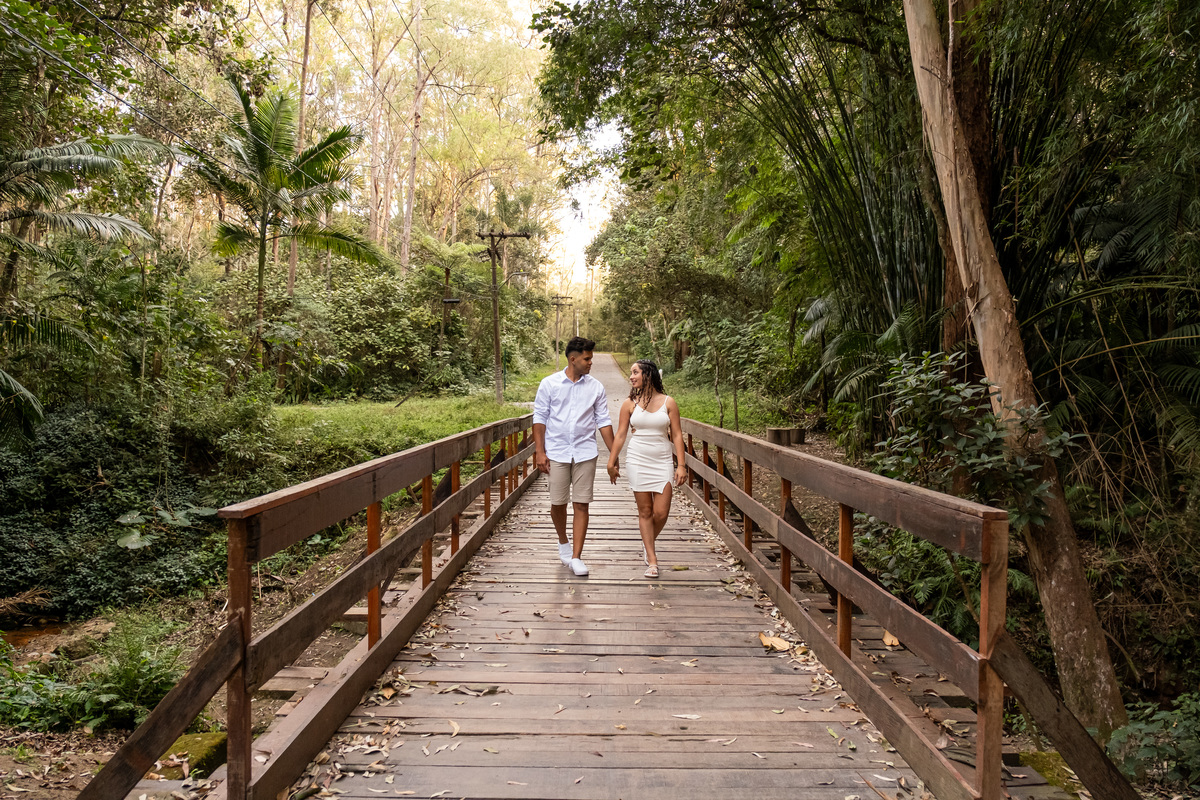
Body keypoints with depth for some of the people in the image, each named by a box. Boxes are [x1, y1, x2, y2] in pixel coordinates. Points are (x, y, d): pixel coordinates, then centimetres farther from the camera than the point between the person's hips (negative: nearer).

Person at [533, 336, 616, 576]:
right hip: (557, 453, -1)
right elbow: (540, 418, 2)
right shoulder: (549, 384, 1)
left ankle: (576, 557, 4)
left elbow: (603, 421, 7)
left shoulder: (595, 387, 5)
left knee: (581, 505, -2)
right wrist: (539, 451, -5)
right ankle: (563, 543, 33)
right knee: (558, 503, 5)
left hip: (585, 453, 1)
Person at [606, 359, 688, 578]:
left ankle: (648, 544, 26)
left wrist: (681, 464, -4)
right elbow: (620, 435, 7)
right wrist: (612, 462, 6)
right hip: (637, 461, 0)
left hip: (662, 462, 0)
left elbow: (677, 435, 2)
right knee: (645, 511, 2)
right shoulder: (630, 403, 3)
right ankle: (652, 561, 10)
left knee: (661, 512, -5)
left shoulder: (668, 402, 2)